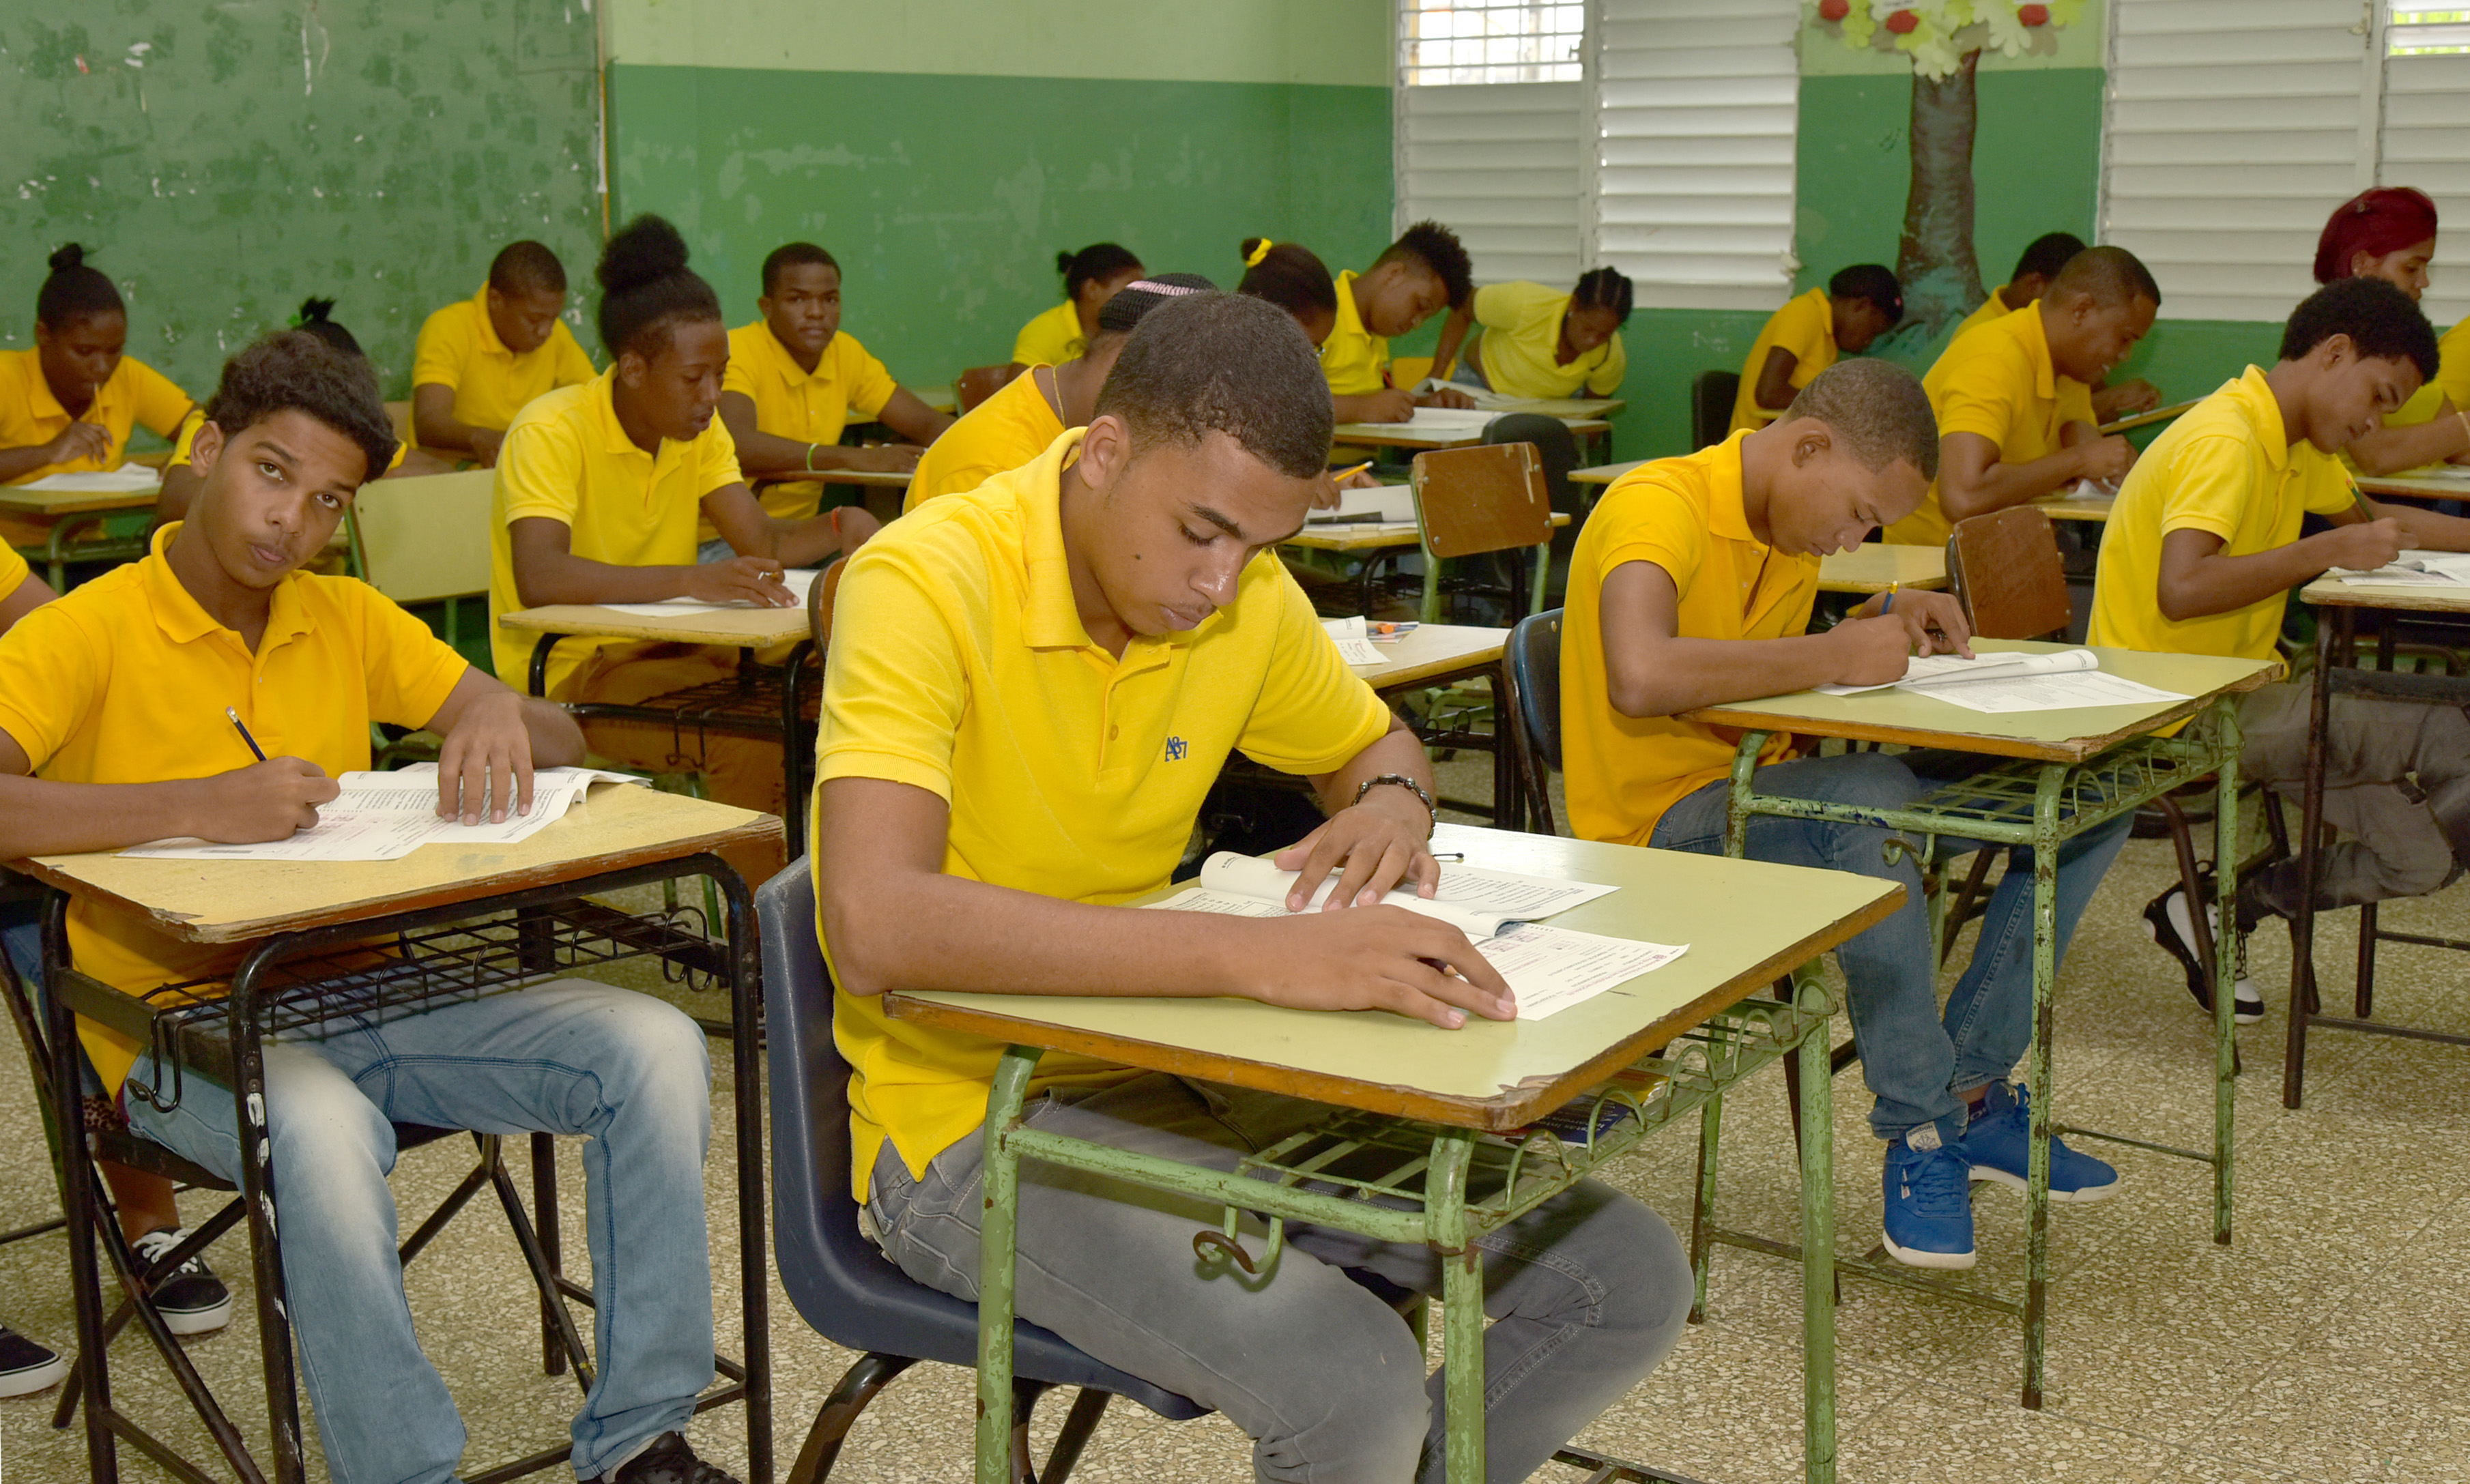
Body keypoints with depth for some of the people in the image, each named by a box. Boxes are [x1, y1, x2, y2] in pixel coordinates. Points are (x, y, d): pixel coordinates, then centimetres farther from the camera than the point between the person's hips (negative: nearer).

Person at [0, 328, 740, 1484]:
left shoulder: (352, 621, 12)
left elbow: (561, 738, 11)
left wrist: (501, 718, -14)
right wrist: (195, 805, -32)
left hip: (364, 995, 6)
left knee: (654, 1047, -15)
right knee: (322, 1126, -39)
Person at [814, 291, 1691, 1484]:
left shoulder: (1248, 596, 1)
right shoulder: (932, 582, -21)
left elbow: (1375, 744, 21)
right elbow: (877, 926, -36)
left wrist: (1392, 803, -5)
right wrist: (1255, 955, -42)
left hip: (1174, 1074, 7)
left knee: (1628, 1281, -2)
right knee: (1354, 1385, -29)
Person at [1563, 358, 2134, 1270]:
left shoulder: (1788, 526, 10)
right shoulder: (1657, 508, -19)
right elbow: (1641, 679, -38)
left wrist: (1886, 620, 4)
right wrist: (1835, 656, -28)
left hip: (1769, 791, 9)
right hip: (1665, 823, -9)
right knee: (1866, 802, -41)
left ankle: (1968, 1091, -2)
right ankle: (1921, 1127, -23)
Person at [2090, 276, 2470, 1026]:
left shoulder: (2296, 444, 14)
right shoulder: (2227, 441, -18)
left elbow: (2369, 514, 35)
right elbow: (2181, 589, -33)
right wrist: (2328, 551, -24)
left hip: (2238, 698, 10)